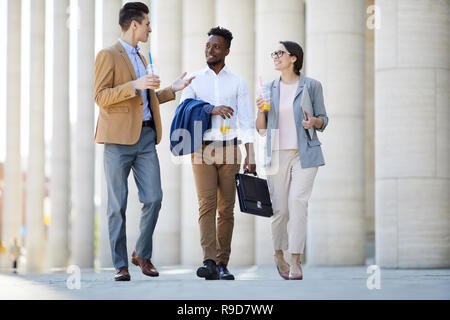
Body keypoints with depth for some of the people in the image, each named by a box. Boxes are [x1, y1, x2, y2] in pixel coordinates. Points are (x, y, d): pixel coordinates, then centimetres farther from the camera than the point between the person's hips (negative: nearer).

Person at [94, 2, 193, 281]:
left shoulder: (141, 58, 23)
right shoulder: (108, 56, -1)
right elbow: (101, 97, -10)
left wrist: (172, 90, 21)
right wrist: (134, 86, -20)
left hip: (145, 137, 7)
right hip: (119, 137, -7)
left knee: (154, 198, -2)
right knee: (118, 205, -2)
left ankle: (143, 254, 15)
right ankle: (120, 264, 4)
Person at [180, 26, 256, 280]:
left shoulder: (238, 83, 7)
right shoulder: (195, 80, 9)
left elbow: (247, 122, 3)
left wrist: (250, 157, -5)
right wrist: (212, 110, -15)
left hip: (229, 150, 1)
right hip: (202, 150, -1)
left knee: (226, 209, 1)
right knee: (207, 205, -12)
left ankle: (222, 264, 7)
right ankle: (209, 262, -22)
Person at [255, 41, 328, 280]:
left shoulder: (311, 86, 2)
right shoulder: (269, 88, 10)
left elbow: (323, 120, 8)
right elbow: (261, 129, 11)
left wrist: (314, 121, -14)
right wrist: (260, 110, -8)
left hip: (305, 153, -2)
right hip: (277, 155, 3)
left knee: (297, 202, -17)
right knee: (279, 209, 2)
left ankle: (295, 261, -16)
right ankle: (279, 255, 25)